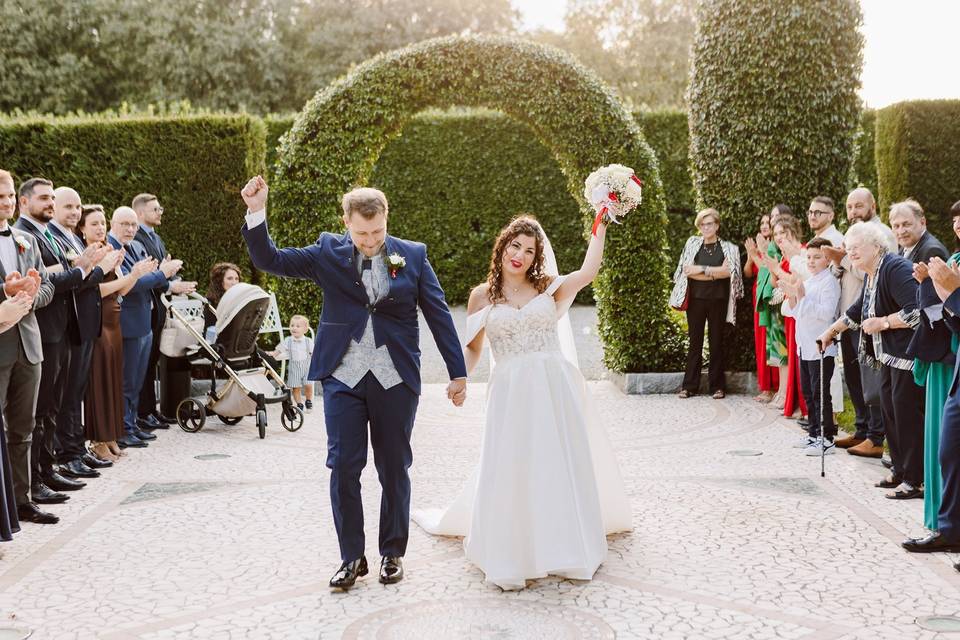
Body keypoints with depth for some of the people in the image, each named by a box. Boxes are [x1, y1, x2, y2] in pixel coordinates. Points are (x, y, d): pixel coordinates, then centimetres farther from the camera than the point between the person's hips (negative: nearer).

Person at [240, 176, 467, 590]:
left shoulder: (413, 255, 2)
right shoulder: (329, 253, 3)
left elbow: (439, 315, 4)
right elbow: (270, 260, 1)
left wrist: (458, 373, 3)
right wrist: (256, 212, -14)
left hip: (395, 380, 0)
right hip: (343, 378, 0)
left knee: (394, 469, 9)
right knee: (343, 468, -1)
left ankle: (392, 553, 24)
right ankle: (351, 557, 13)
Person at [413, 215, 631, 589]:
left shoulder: (548, 288, 7)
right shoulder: (482, 296, 8)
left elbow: (588, 272, -6)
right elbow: (473, 348, 11)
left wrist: (600, 227, -2)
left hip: (554, 389, 1)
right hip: (510, 394, 0)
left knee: (560, 466, 5)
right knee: (511, 470, -2)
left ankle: (564, 544, 18)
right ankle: (511, 555, 7)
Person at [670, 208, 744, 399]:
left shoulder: (728, 248, 5)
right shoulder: (692, 243, 7)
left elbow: (730, 270, -11)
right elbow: (686, 270, -5)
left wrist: (702, 269, -13)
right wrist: (715, 273, -11)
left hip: (718, 300, -1)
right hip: (696, 299, 1)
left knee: (716, 342, 4)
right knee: (695, 342, 3)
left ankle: (717, 386, 9)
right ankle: (690, 386, 6)